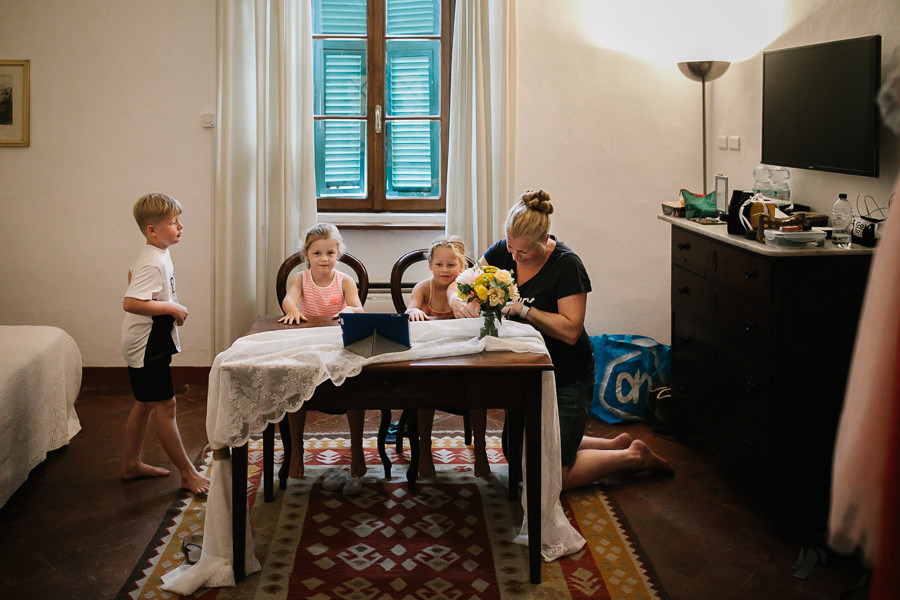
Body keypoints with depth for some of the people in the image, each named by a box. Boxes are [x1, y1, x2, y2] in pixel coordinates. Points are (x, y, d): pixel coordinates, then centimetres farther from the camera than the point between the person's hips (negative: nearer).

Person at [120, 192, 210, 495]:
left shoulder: (153, 255, 8)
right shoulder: (154, 263, -24)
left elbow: (132, 275, 28)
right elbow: (129, 303, -34)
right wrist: (171, 307, -24)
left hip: (151, 343, 11)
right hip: (147, 345, -11)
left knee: (145, 403, 18)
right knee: (165, 405, -4)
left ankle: (131, 464, 30)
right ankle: (188, 473, 3)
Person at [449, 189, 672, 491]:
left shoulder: (567, 265, -21)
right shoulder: (503, 252, -4)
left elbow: (570, 330, -27)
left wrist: (521, 308, -30)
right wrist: (457, 300, -22)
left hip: (567, 378, -8)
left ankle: (633, 457, 16)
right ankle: (615, 445, 30)